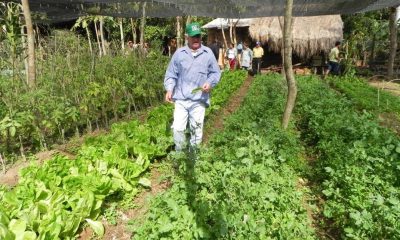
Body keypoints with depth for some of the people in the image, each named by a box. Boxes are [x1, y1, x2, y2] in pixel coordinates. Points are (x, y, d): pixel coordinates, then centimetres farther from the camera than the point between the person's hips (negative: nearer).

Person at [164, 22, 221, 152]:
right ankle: (180, 154, 20)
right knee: (178, 128, -1)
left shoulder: (208, 53, 5)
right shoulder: (179, 53, 4)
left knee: (196, 130, 9)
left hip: (199, 100, 0)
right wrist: (169, 89, -5)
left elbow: (215, 72, 10)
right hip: (181, 99, 0)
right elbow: (171, 74, 8)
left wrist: (210, 83, -10)